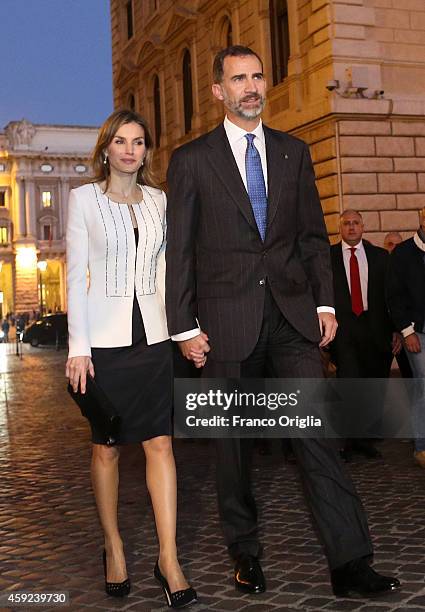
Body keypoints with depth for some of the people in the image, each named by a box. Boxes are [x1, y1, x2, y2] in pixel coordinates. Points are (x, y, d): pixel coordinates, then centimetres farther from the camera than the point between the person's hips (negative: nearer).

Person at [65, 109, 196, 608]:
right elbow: (76, 275, -2)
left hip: (153, 337, 2)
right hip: (105, 338, -2)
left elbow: (164, 269, 13)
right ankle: (113, 549, 22)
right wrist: (78, 347, -8)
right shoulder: (84, 198, 2)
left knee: (160, 444, -2)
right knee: (106, 448, 7)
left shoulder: (159, 200, 11)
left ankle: (169, 559, 3)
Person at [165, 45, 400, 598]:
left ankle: (349, 562, 1)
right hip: (228, 317, -1)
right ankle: (245, 553, 23)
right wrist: (184, 326, -4)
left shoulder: (293, 152, 13)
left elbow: (313, 234, 13)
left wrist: (325, 302, 4)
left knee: (315, 431, -4)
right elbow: (179, 249, 1)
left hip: (292, 313, 2)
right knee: (233, 441, 8)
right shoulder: (192, 159, 4)